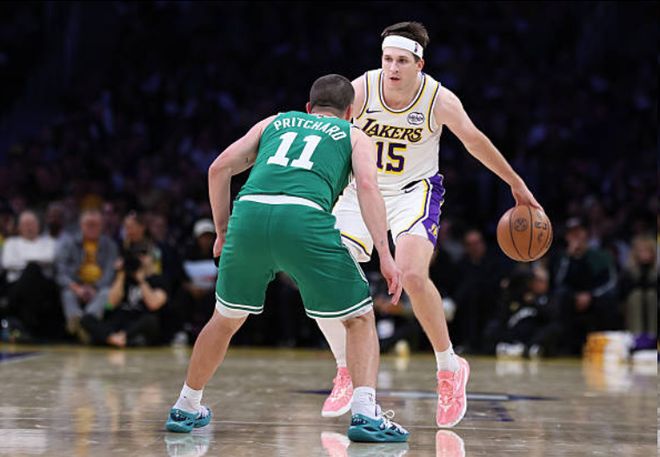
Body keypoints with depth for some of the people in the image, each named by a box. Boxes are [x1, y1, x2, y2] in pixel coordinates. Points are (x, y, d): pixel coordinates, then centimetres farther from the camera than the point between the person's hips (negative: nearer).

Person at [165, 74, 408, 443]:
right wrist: (385, 255, -3)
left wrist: (223, 231, 29)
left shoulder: (275, 122, 33)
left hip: (249, 211, 3)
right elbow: (367, 185, 4)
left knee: (226, 319, 25)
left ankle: (186, 409, 35)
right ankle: (366, 414, -4)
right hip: (304, 219, -3)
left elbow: (220, 169, 22)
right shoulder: (354, 135, 24)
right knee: (360, 318, 12)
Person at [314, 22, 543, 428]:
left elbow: (475, 140, -5)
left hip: (414, 191, -2)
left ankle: (450, 369, -7)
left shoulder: (438, 99, -18)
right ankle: (347, 375, 12)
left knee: (412, 274, -28)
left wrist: (517, 184, 4)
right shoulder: (360, 91, -19)